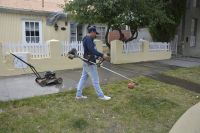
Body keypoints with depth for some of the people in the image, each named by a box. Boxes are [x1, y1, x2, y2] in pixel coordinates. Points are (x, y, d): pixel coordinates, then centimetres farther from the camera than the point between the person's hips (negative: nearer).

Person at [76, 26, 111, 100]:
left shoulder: (88, 39, 17)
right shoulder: (88, 39, -15)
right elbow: (92, 50, -28)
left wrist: (98, 57, 10)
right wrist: (102, 55, -29)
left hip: (87, 62, 10)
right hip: (90, 63, -10)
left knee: (83, 78, 13)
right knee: (95, 80, -2)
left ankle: (78, 95, 20)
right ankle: (101, 96, 8)